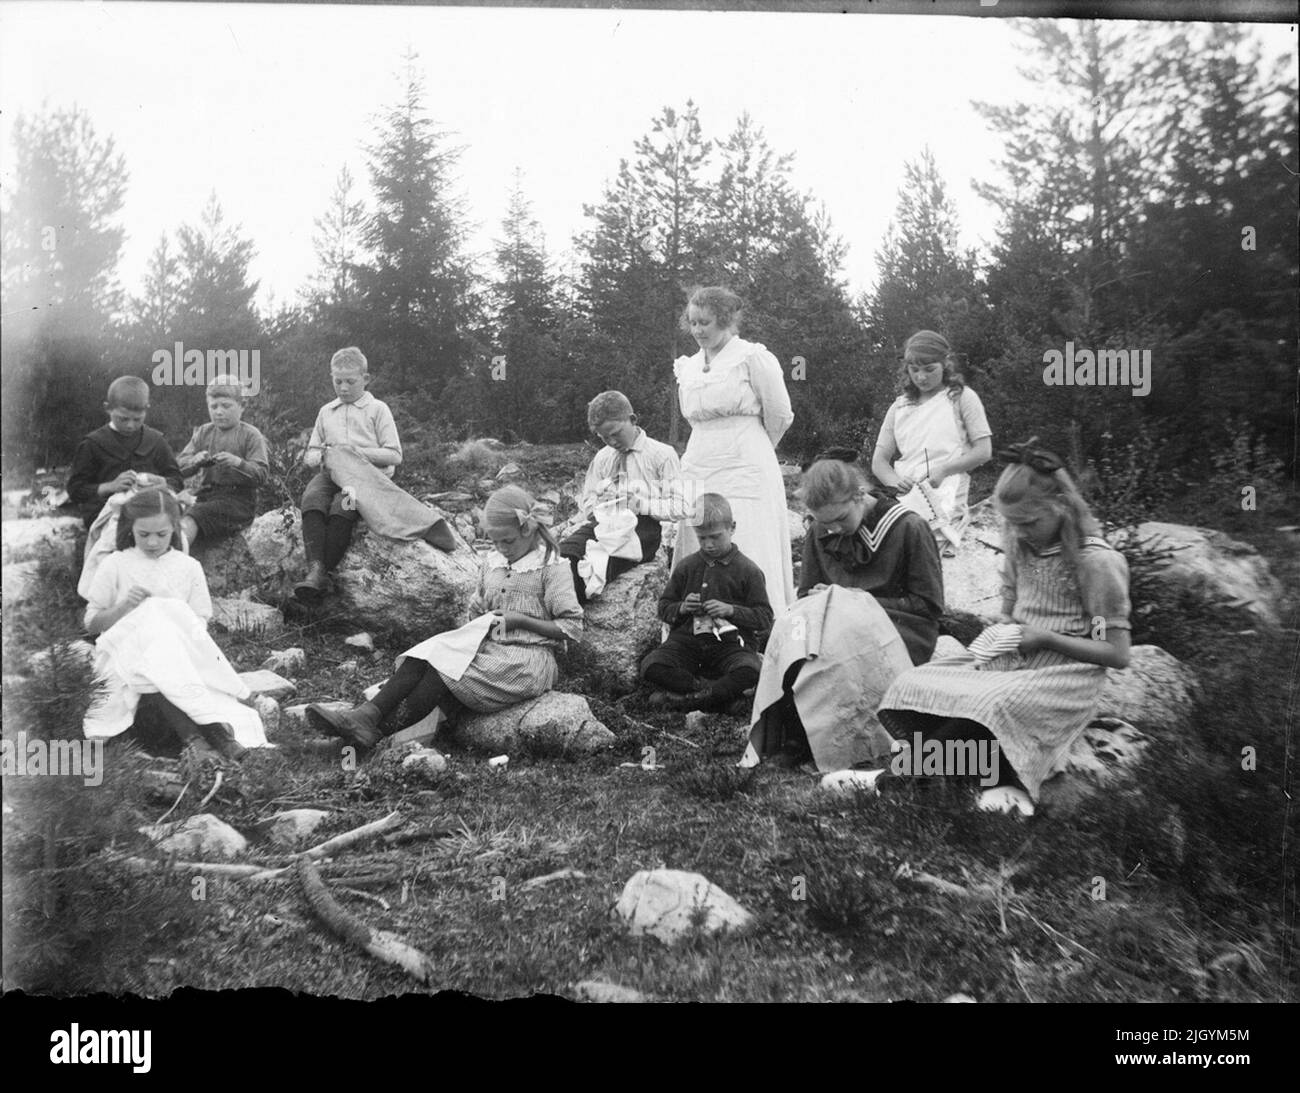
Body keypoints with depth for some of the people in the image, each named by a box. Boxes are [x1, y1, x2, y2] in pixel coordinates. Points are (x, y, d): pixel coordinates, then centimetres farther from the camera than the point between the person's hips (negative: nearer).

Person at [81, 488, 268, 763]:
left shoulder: (189, 567, 8)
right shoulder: (114, 566, 5)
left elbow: (200, 623, 7)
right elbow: (92, 624, 7)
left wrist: (179, 625, -16)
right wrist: (124, 606, -11)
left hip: (178, 650, 1)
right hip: (124, 649, -1)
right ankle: (193, 736, -51)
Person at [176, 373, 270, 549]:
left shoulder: (250, 435, 2)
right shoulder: (203, 432, 16)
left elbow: (262, 475, -7)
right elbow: (179, 465, 8)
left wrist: (238, 463, -25)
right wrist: (195, 461, -15)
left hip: (239, 499, -6)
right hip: (206, 494, 6)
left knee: (190, 519, -29)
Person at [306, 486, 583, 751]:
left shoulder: (553, 568, -7)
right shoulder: (492, 562, 14)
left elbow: (573, 628, -10)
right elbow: (477, 610, 25)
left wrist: (521, 620, -15)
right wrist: (480, 625, 2)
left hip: (527, 659, -7)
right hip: (487, 644, 7)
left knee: (446, 670, -27)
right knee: (429, 654, -20)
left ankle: (380, 730, -30)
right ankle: (367, 714, -34)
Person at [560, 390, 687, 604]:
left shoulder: (662, 455, 6)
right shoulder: (602, 457, 22)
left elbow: (680, 507, 0)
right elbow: (586, 503, 26)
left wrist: (643, 505, -15)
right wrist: (600, 506, 2)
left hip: (642, 528, -5)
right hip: (604, 523, 5)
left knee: (604, 560, -36)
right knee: (563, 550, -27)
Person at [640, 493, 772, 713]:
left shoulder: (748, 571, 3)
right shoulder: (686, 567, 11)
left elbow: (765, 617, 2)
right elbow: (663, 608, 18)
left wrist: (731, 610, -14)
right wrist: (681, 608, -5)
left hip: (730, 643, -2)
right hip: (687, 639, 2)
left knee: (751, 670, -36)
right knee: (651, 666, -27)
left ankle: (686, 698, -29)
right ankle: (717, 692, -24)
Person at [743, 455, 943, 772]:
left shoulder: (910, 528, -6)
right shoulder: (818, 534, 10)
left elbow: (928, 606, -6)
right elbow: (806, 595, 16)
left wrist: (864, 603, -12)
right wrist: (824, 601, -9)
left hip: (899, 633, -4)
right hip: (837, 622, 5)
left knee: (838, 640, -36)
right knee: (789, 628, -28)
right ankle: (792, 740, -27)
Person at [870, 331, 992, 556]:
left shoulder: (962, 398, 8)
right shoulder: (900, 407, 19)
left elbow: (984, 451, 2)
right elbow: (879, 460, 15)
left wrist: (942, 470, -12)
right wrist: (894, 480, -8)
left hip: (943, 501, -4)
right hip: (904, 498, 4)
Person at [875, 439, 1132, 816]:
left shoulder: (1097, 561, -12)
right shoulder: (1019, 546, 7)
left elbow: (1118, 654, -10)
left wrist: (1046, 638, -16)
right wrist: (1005, 631, -2)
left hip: (1065, 670, -7)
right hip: (1012, 658, 7)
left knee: (994, 705, -39)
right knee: (914, 687, -17)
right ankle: (1008, 779, -20)